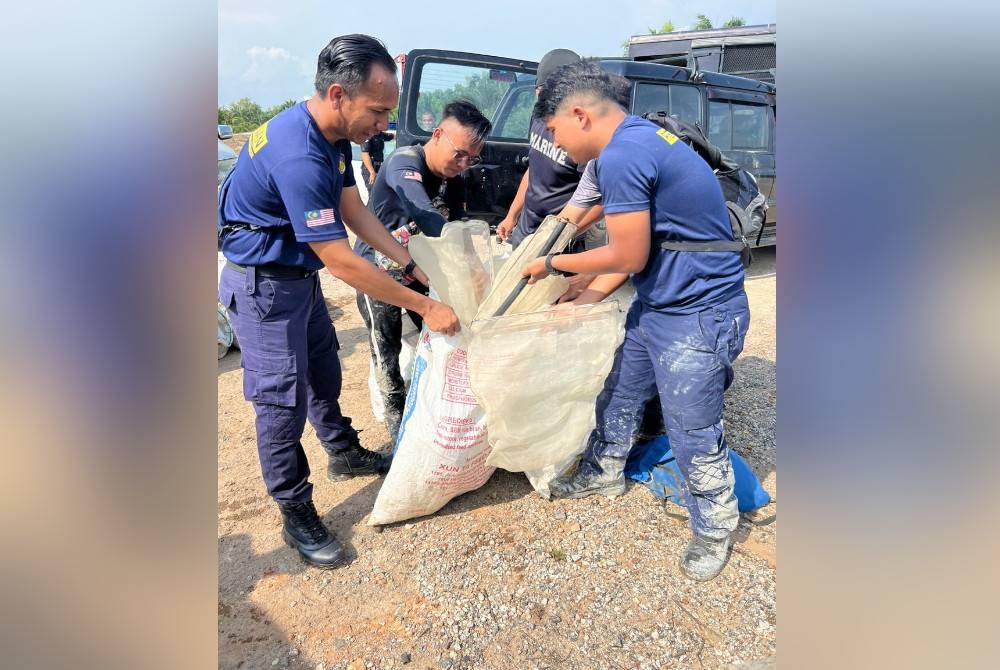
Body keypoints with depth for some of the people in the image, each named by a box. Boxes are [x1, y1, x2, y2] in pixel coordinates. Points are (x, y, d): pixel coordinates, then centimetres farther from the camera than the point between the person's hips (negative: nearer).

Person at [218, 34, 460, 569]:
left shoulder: (334, 134, -3)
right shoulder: (298, 156, -34)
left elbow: (354, 212, 5)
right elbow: (343, 263, -32)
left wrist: (413, 264, -1)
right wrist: (425, 308, -26)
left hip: (299, 275, 9)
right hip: (262, 285, -9)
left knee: (322, 371, 22)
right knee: (282, 401, -2)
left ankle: (344, 454, 43)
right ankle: (296, 517, 13)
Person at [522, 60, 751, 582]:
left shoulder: (620, 156, -23)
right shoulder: (638, 137, 9)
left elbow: (628, 256, -19)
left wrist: (552, 263, -5)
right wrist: (589, 297, 13)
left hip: (698, 316, -10)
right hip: (656, 305, 10)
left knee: (692, 435, 4)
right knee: (618, 396, 22)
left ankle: (714, 529, 27)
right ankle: (603, 474, 45)